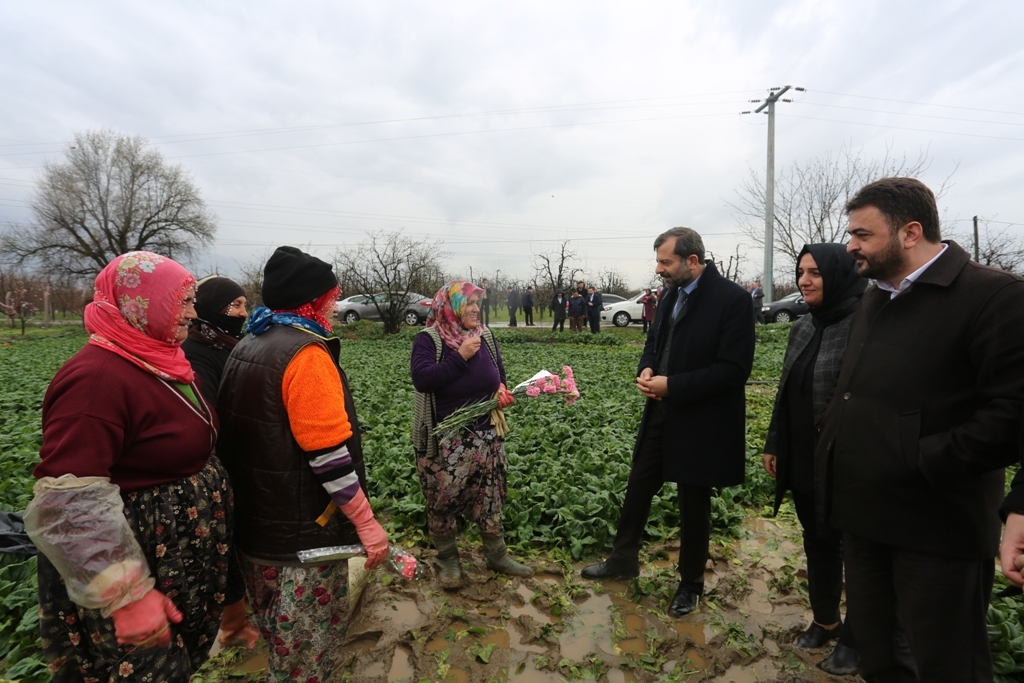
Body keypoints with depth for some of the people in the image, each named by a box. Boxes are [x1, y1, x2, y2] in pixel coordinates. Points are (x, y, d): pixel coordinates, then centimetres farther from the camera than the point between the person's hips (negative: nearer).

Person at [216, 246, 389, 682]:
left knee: (277, 630, 26)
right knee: (309, 640, 8)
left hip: (254, 520, 10)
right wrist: (367, 523, -19)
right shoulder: (306, 353, -21)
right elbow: (328, 453, -25)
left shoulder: (246, 348, 9)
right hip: (301, 530, -9)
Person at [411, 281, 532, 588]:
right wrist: (460, 357, -24)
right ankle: (447, 560, 27)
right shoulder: (429, 339, -11)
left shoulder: (484, 336, 6)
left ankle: (497, 555, 30)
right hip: (445, 439, -5)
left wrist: (502, 389, -6)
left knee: (490, 496, 13)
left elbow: (499, 372, 16)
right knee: (443, 499, 6)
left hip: (486, 434, 5)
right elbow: (421, 379, -24)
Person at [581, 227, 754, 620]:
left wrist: (672, 385, -23)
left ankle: (691, 584, 34)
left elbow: (733, 370, -22)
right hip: (661, 413, 7)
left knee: (694, 505, 12)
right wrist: (647, 369, -6)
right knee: (637, 488, 16)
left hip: (699, 423, -6)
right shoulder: (672, 294, 5)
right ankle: (623, 560, 37)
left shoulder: (732, 299, -17)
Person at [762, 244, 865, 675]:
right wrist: (773, 443, 14)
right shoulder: (802, 328, 7)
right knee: (816, 542, 19)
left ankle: (856, 637, 29)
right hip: (802, 459, 7)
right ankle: (824, 620, 38)